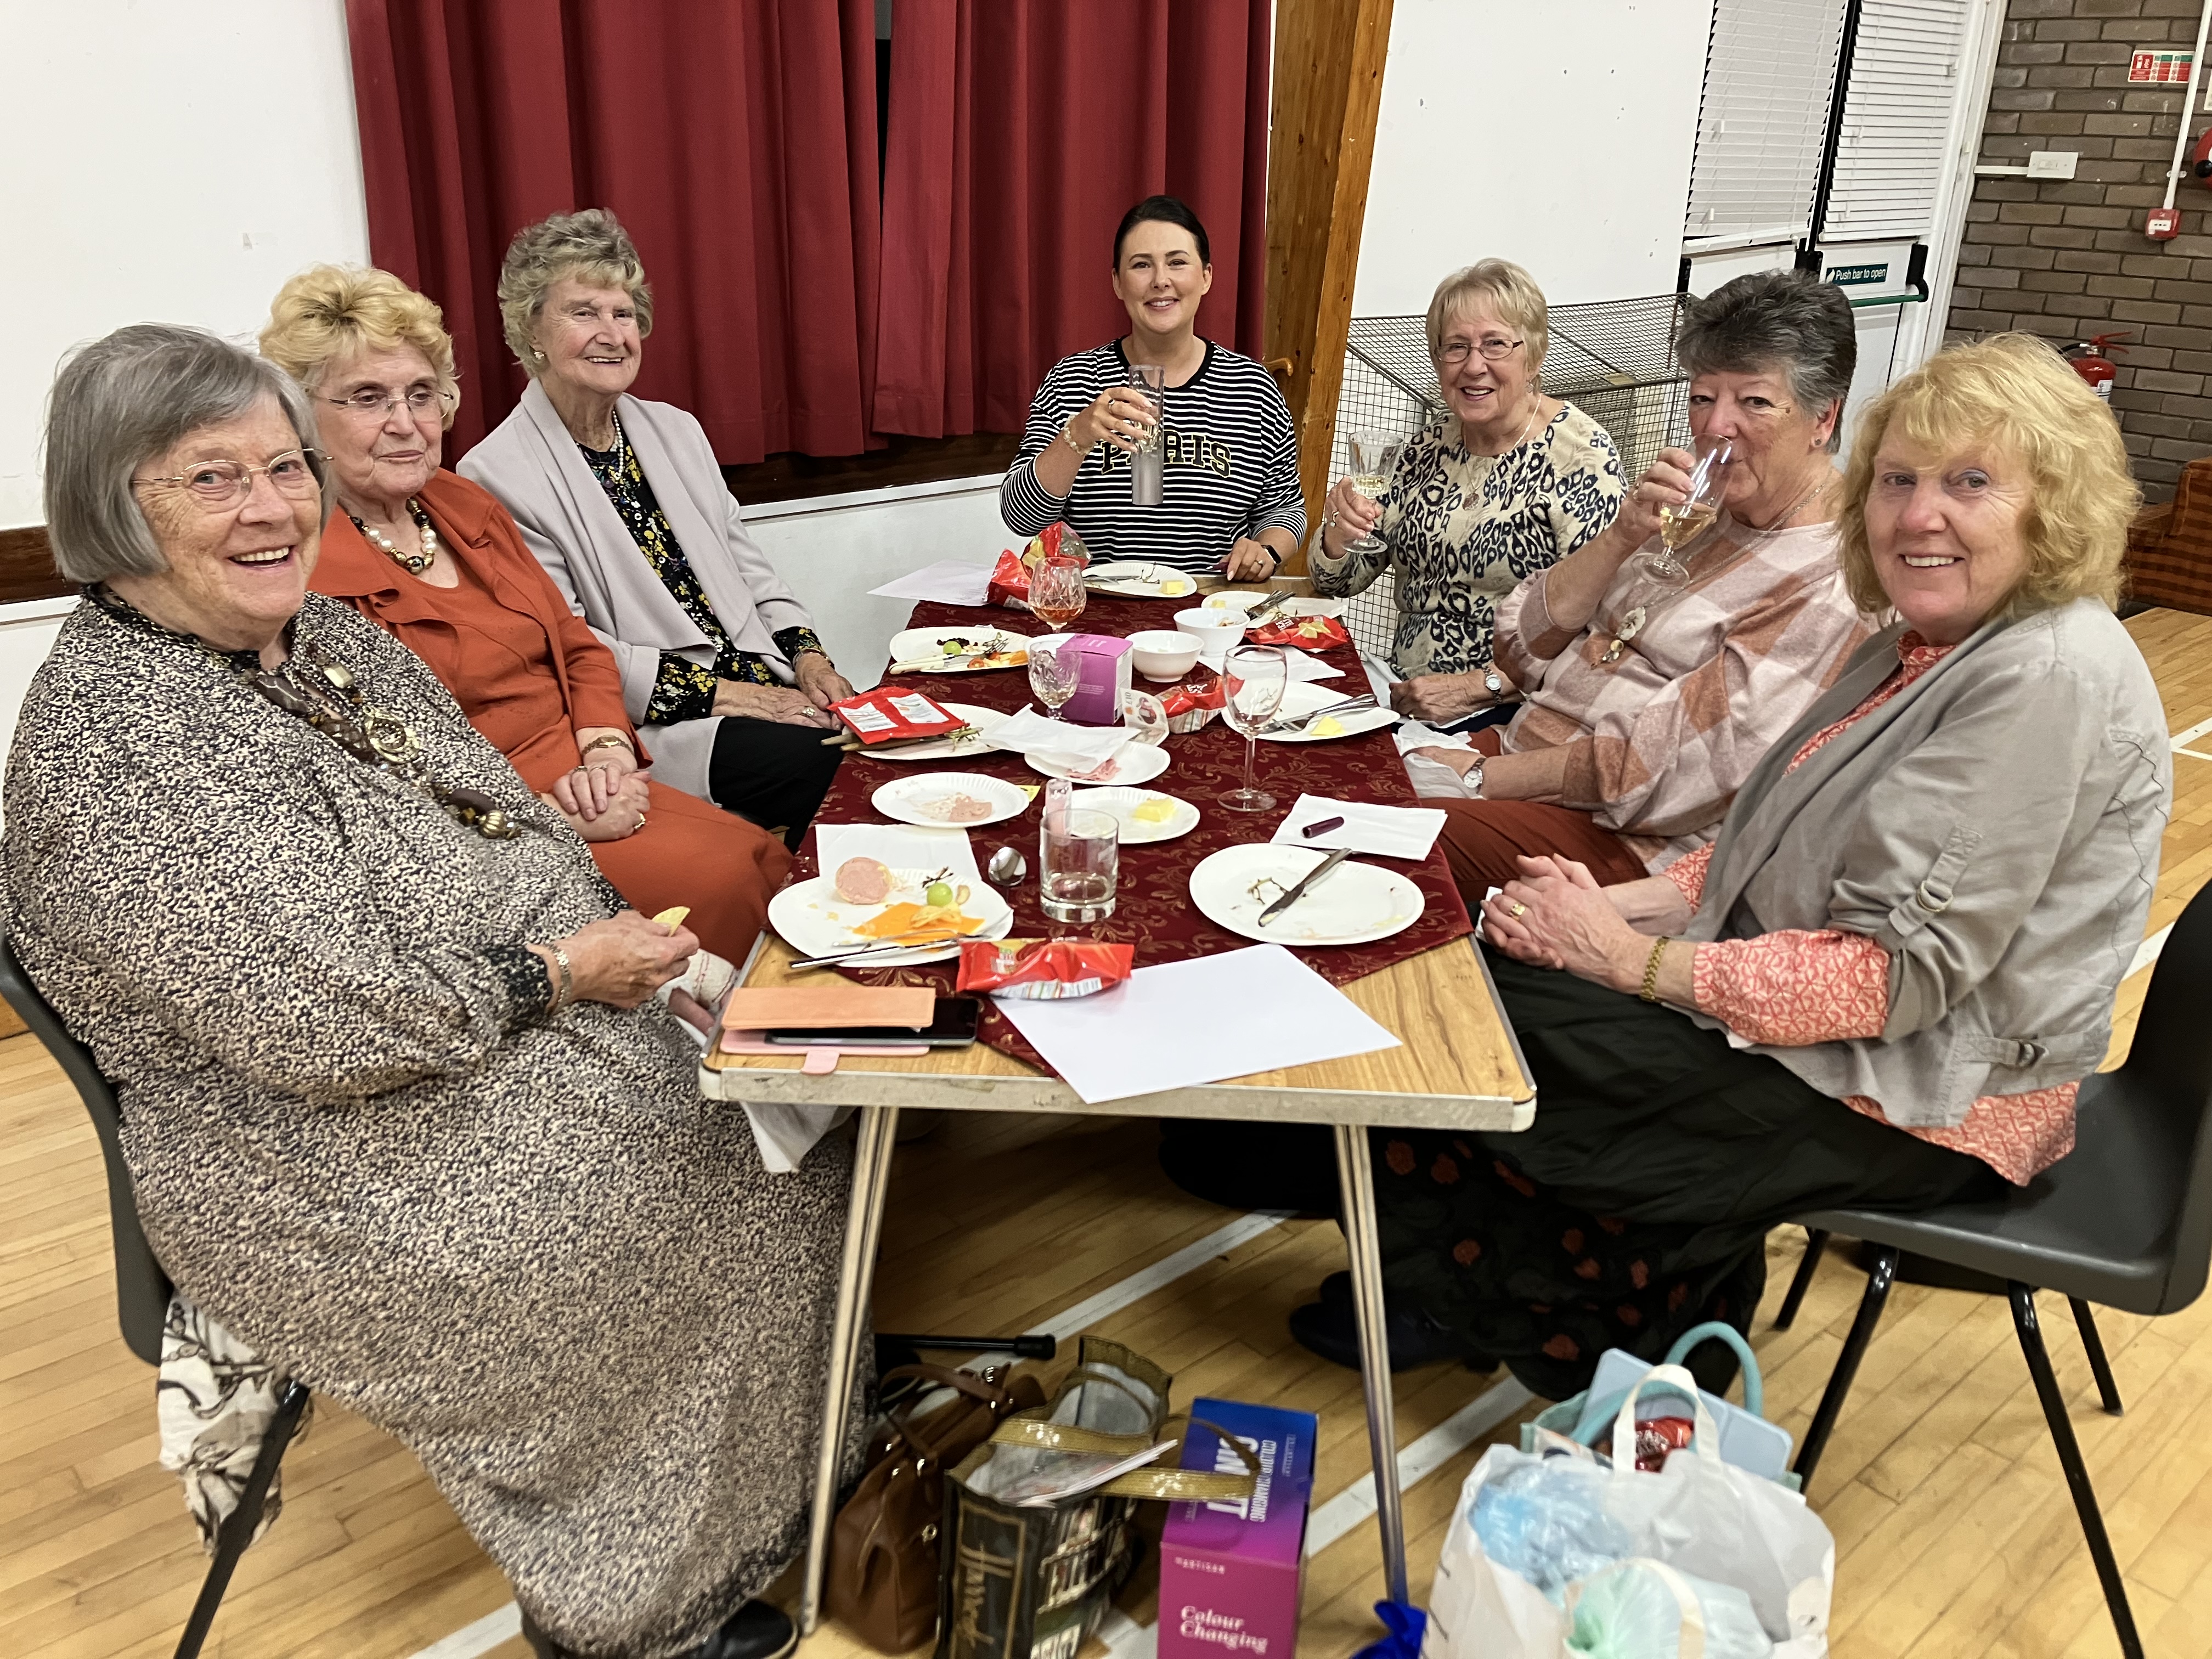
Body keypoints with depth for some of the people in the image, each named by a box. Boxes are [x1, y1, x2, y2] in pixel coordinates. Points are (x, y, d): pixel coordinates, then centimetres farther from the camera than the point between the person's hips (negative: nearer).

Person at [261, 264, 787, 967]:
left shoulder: (464, 505, 14)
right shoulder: (300, 563, -12)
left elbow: (578, 647, 18)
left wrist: (604, 749, -3)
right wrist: (546, 814, -18)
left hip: (581, 785, 8)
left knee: (762, 853, -14)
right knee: (712, 880, -24)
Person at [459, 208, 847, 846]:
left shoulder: (675, 431, 16)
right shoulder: (496, 475, -7)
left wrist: (807, 655, 0)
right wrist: (715, 692, -16)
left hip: (764, 688, 7)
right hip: (651, 726, -6)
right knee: (810, 758, -28)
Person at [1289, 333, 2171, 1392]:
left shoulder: (2053, 679, -22)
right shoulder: (1928, 646, 8)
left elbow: (1902, 971, -26)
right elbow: (1779, 851, 9)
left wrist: (1635, 960, -22)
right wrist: (1625, 906, -8)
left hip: (1920, 1097, -9)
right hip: (1831, 1022, 9)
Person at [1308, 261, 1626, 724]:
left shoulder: (1581, 454, -8)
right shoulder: (1429, 446, 9)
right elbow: (1338, 581, 15)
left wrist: (1478, 686, -20)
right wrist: (1339, 531, -7)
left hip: (1511, 716, -5)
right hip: (1403, 698, 5)